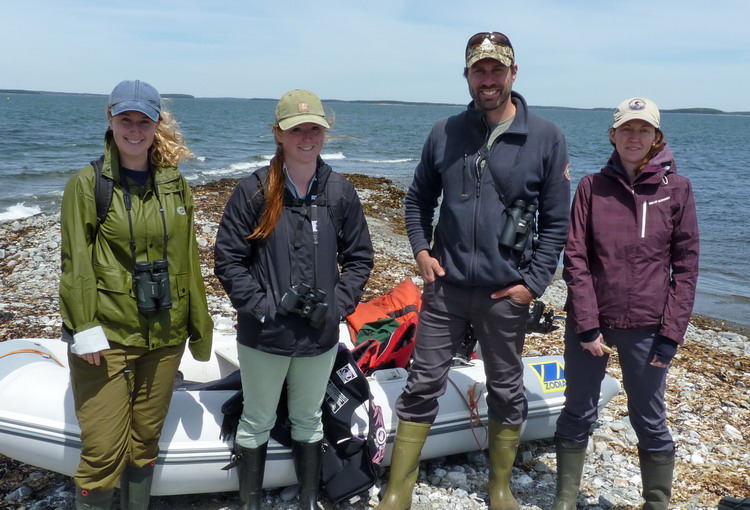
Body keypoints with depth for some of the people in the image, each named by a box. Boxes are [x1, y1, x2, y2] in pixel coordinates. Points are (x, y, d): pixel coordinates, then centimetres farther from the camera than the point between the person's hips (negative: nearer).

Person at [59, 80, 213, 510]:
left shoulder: (176, 186, 7)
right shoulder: (87, 184, -3)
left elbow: (189, 261, 10)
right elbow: (76, 263, -7)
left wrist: (199, 326, 11)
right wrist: (85, 329, -15)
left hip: (164, 336, 4)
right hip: (106, 337, -4)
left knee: (146, 441, 15)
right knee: (104, 451, -4)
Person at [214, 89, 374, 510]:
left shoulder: (340, 192, -3)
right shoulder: (255, 191, -10)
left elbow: (359, 257, 4)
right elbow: (228, 259, -8)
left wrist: (337, 305, -8)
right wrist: (266, 307, -15)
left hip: (320, 336, 2)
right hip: (263, 335, -2)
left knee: (308, 420, 20)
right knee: (258, 423, 15)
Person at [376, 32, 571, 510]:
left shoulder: (546, 138, -4)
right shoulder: (445, 133, 3)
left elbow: (556, 221, -1)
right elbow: (419, 198, 14)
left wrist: (533, 283, -7)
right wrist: (421, 250, 0)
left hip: (506, 293, -1)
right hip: (446, 286, 2)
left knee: (507, 393, 13)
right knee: (423, 385, 6)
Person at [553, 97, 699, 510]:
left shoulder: (676, 188, -1)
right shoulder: (592, 186, 0)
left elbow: (685, 265, -1)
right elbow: (574, 257, -3)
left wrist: (671, 332, -7)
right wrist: (587, 324, -9)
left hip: (646, 327, -1)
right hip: (590, 320, 1)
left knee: (649, 420, 11)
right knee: (577, 413, 11)